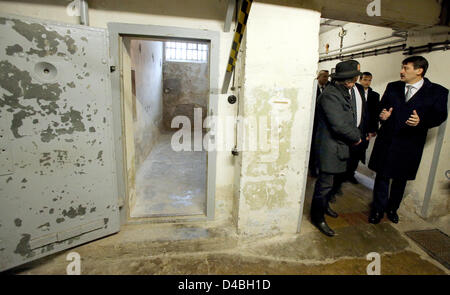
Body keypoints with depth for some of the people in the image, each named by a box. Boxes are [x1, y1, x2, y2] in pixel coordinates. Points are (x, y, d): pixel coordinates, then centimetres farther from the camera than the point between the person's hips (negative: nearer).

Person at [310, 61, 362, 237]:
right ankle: (317, 217, 13)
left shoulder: (342, 93, 12)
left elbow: (349, 119, 17)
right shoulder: (330, 95, -20)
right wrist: (356, 138, -10)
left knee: (327, 181, 22)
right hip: (329, 148, -10)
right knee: (325, 183, -1)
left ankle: (323, 205, 41)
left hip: (339, 147, 10)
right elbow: (339, 125, -24)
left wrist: (355, 135, 3)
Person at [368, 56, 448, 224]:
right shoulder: (392, 87, 5)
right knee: (382, 176, 7)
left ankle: (392, 208, 35)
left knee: (401, 179, 15)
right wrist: (382, 115, -12)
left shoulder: (437, 92, -3)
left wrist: (421, 121, -21)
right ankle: (378, 210, 22)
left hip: (410, 143, -1)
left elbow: (440, 116, -2)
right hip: (386, 140, 1)